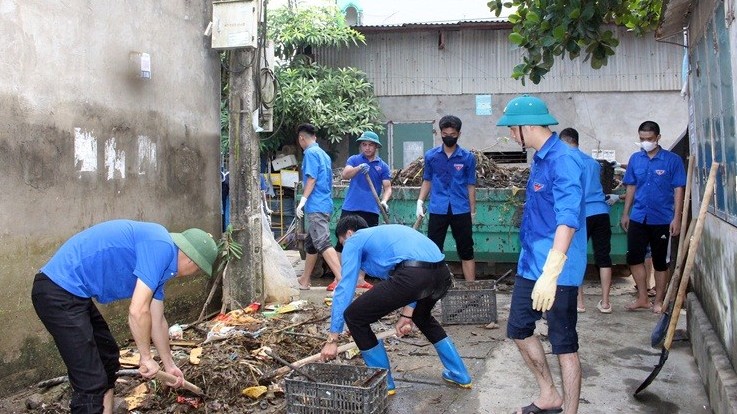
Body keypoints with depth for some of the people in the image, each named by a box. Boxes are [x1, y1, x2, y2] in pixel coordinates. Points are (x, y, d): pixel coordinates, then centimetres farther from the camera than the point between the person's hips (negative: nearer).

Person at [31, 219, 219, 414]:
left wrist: (169, 365, 33)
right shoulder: (161, 247, -15)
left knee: (108, 357, 22)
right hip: (59, 293, -11)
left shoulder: (158, 262, 15)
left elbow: (157, 320, 25)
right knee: (91, 382, -8)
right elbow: (138, 311, -19)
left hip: (69, 291, 11)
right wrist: (147, 358, -5)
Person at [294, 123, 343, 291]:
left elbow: (312, 178, -16)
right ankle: (304, 280, 24)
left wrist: (302, 201, -17)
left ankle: (342, 279, -25)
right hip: (324, 204, 10)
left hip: (315, 206, -10)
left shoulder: (310, 153, -7)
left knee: (323, 243, -16)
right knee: (311, 243, 16)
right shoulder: (323, 153, 19)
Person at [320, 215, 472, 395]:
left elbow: (344, 289, 10)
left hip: (413, 275, -8)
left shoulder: (355, 240, 18)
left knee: (354, 316, 9)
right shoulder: (386, 232, 39)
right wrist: (407, 314, 31)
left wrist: (332, 340, 11)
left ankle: (383, 383, 20)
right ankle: (459, 374, 41)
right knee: (421, 316, 39)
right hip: (443, 274, 8)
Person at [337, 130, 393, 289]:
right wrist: (358, 168, -33)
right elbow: (344, 175, -13)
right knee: (343, 242, -2)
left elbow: (387, 187, 2)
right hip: (351, 208, -1)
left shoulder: (383, 166, 7)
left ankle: (361, 279, 17)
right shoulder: (354, 160, 4)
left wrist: (384, 201, -19)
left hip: (371, 211, 1)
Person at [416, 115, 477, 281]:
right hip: (437, 210, 1)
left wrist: (473, 211, 8)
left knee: (466, 251, 7)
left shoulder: (468, 157, 2)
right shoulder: (431, 155, 5)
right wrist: (420, 202, 2)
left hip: (461, 211, 0)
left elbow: (471, 185, 7)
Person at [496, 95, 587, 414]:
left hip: (557, 270, -10)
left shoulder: (564, 160, -20)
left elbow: (567, 220, -30)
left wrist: (550, 273, -37)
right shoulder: (539, 159, 10)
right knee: (518, 328, 18)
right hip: (530, 263, 10)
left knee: (564, 344, 2)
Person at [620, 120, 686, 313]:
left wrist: (676, 218, -11)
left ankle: (658, 301, 21)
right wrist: (625, 214, 7)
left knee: (660, 262, 8)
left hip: (662, 220, -3)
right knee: (634, 258, 4)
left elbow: (678, 190, -6)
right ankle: (643, 299, 19)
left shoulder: (672, 160, -6)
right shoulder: (635, 159, 4)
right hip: (638, 218, 3)